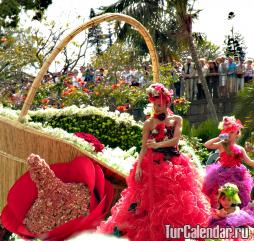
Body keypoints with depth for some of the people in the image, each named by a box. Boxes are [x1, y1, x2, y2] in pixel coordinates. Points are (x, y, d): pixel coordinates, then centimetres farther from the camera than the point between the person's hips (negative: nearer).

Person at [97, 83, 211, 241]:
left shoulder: (177, 119, 5)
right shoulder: (149, 123, 1)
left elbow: (175, 140, -8)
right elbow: (144, 148, -2)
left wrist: (158, 145, -19)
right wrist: (138, 166, -12)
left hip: (174, 164, 2)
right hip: (153, 164, -2)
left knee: (176, 199, 3)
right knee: (146, 198, -8)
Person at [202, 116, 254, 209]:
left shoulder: (240, 149, 7)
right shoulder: (221, 145, -2)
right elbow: (206, 145, -16)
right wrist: (218, 138, -14)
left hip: (236, 176, 3)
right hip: (223, 176, -3)